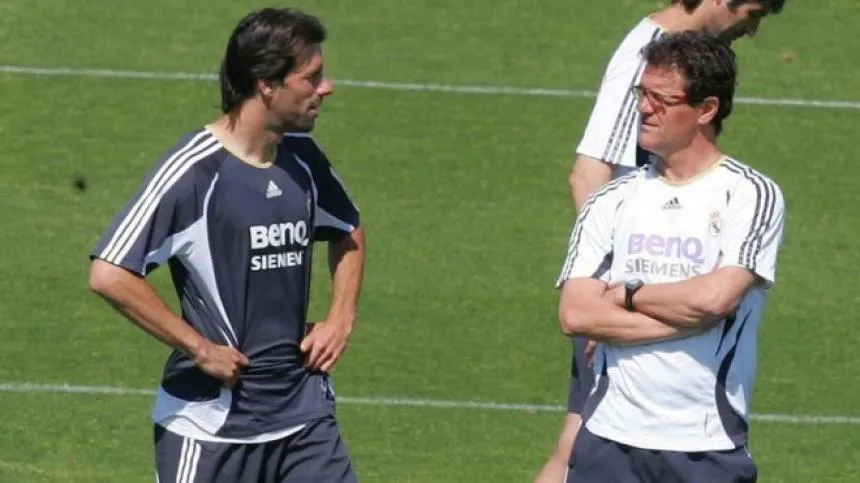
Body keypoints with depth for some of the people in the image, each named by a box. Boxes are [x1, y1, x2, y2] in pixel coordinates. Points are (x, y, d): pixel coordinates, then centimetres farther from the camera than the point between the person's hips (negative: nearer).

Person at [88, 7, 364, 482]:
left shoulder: (302, 159, 6)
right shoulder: (194, 171, -16)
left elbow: (349, 233, 27)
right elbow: (109, 274, -23)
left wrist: (340, 319, 11)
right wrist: (200, 348, -19)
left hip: (305, 416, 6)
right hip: (212, 422, -6)